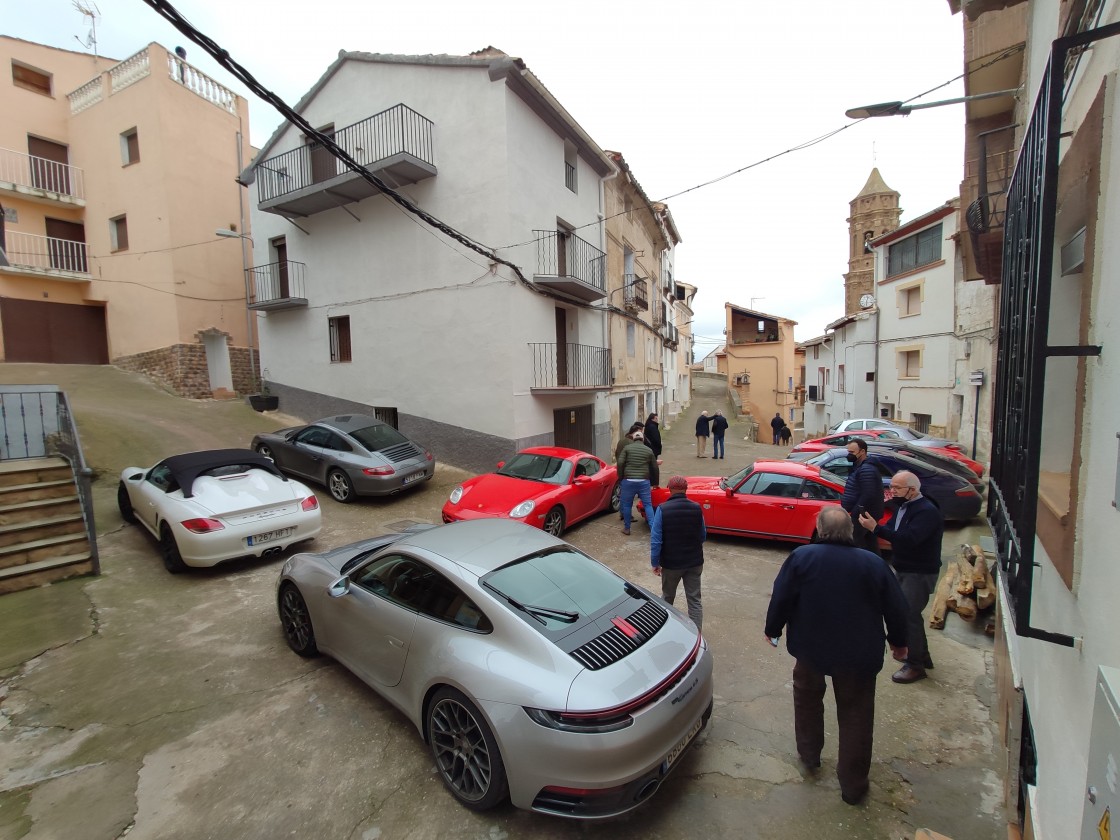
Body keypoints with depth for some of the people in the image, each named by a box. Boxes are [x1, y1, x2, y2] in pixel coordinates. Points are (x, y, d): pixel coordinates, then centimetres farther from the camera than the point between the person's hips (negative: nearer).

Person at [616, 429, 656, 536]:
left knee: (627, 505, 10)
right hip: (644, 481, 1)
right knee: (648, 504, 7)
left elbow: (620, 463, -7)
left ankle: (627, 528, 17)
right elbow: (654, 467, 13)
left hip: (628, 480, -1)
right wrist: (652, 480, 26)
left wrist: (621, 477, 5)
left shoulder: (627, 448, 3)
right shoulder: (649, 450, 9)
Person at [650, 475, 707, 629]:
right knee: (694, 600, 11)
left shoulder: (662, 509, -16)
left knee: (667, 597, 19)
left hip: (671, 562, -1)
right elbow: (703, 536, 7)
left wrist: (655, 563, -5)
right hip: (695, 562, 2)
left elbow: (656, 540, -16)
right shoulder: (697, 508, -5)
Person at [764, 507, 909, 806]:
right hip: (860, 655, 1)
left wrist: (773, 630, 6)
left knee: (807, 697, 25)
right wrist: (898, 642, 20)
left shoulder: (801, 557, -14)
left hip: (811, 648, -1)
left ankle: (809, 755, 39)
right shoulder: (874, 563, -8)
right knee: (856, 716, 16)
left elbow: (781, 598, -11)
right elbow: (896, 607, 2)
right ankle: (853, 784, 27)